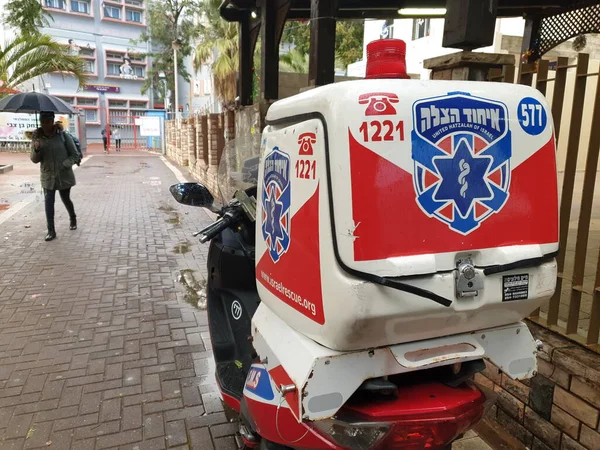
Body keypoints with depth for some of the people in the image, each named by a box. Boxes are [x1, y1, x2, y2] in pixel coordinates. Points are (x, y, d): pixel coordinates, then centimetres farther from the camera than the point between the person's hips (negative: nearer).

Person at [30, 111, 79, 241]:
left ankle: (73, 219, 43)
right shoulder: (37, 137, -2)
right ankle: (51, 231, 0)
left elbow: (75, 155, -5)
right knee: (48, 202, -6)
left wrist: (64, 165, -20)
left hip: (64, 175, -1)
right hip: (47, 177, 2)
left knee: (66, 199, 14)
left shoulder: (63, 136, -10)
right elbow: (34, 160, 1)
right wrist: (36, 150, -20)